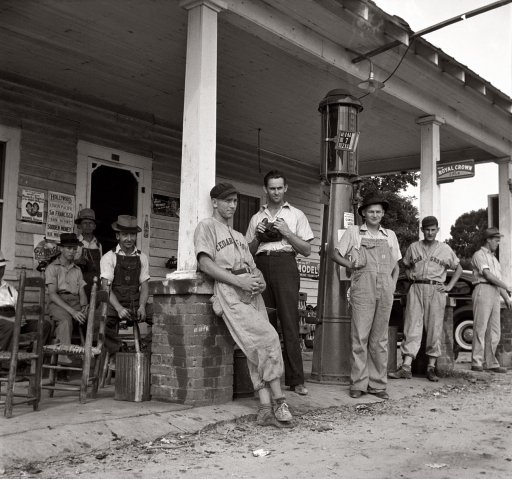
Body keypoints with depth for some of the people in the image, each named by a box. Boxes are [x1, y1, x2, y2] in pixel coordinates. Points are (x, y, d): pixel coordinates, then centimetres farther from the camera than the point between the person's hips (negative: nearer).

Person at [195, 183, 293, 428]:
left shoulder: (239, 236, 33)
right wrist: (239, 281, -15)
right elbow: (205, 263, -7)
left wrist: (260, 280, -2)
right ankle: (278, 401, -11)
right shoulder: (207, 226, 8)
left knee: (257, 348, -5)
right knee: (269, 339, -18)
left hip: (252, 292, 7)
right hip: (229, 291, -7)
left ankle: (266, 408, -8)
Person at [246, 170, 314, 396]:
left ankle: (295, 379, -8)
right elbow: (249, 251, 19)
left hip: (285, 264, -2)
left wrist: (287, 232, -5)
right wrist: (257, 236, 1)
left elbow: (307, 250, 8)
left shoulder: (296, 215, 14)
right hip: (261, 265, 3)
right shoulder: (256, 218, 21)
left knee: (289, 321, -9)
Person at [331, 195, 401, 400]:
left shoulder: (390, 236, 19)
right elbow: (335, 254, 11)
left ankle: (378, 384, 10)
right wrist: (351, 265, -6)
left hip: (385, 290, 3)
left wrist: (392, 285, 10)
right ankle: (358, 384, -1)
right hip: (362, 288, -3)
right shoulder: (353, 232, 10)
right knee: (360, 336, -6)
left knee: (380, 338, 5)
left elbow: (396, 265, 23)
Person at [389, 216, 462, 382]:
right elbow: (406, 265, 24)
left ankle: (431, 367, 8)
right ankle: (406, 367, -11)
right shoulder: (413, 247, 12)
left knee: (435, 329, 0)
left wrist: (449, 286, 5)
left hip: (436, 290, 0)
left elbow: (458, 268, 16)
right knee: (412, 327, -7)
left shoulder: (445, 249, 9)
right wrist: (409, 274, 3)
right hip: (416, 288, 0)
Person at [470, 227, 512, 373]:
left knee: (494, 331, 4)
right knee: (480, 328, -10)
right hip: (483, 290, -8)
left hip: (495, 294, 8)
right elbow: (487, 275, -11)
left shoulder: (493, 258, 28)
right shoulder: (479, 255, 1)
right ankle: (477, 363, -9)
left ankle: (490, 362, 5)